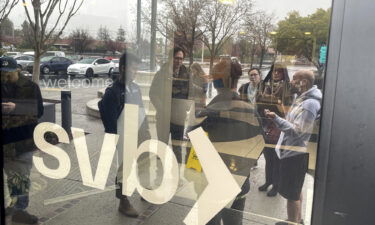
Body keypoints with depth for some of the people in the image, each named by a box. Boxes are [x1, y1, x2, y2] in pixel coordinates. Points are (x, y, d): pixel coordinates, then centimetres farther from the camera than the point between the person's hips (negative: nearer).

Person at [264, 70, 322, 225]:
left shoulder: (310, 103, -21)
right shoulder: (302, 99, 11)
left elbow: (297, 131, -25)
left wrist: (275, 118, -28)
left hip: (296, 154, -11)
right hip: (292, 152, 11)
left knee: (291, 193, -1)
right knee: (295, 190, 22)